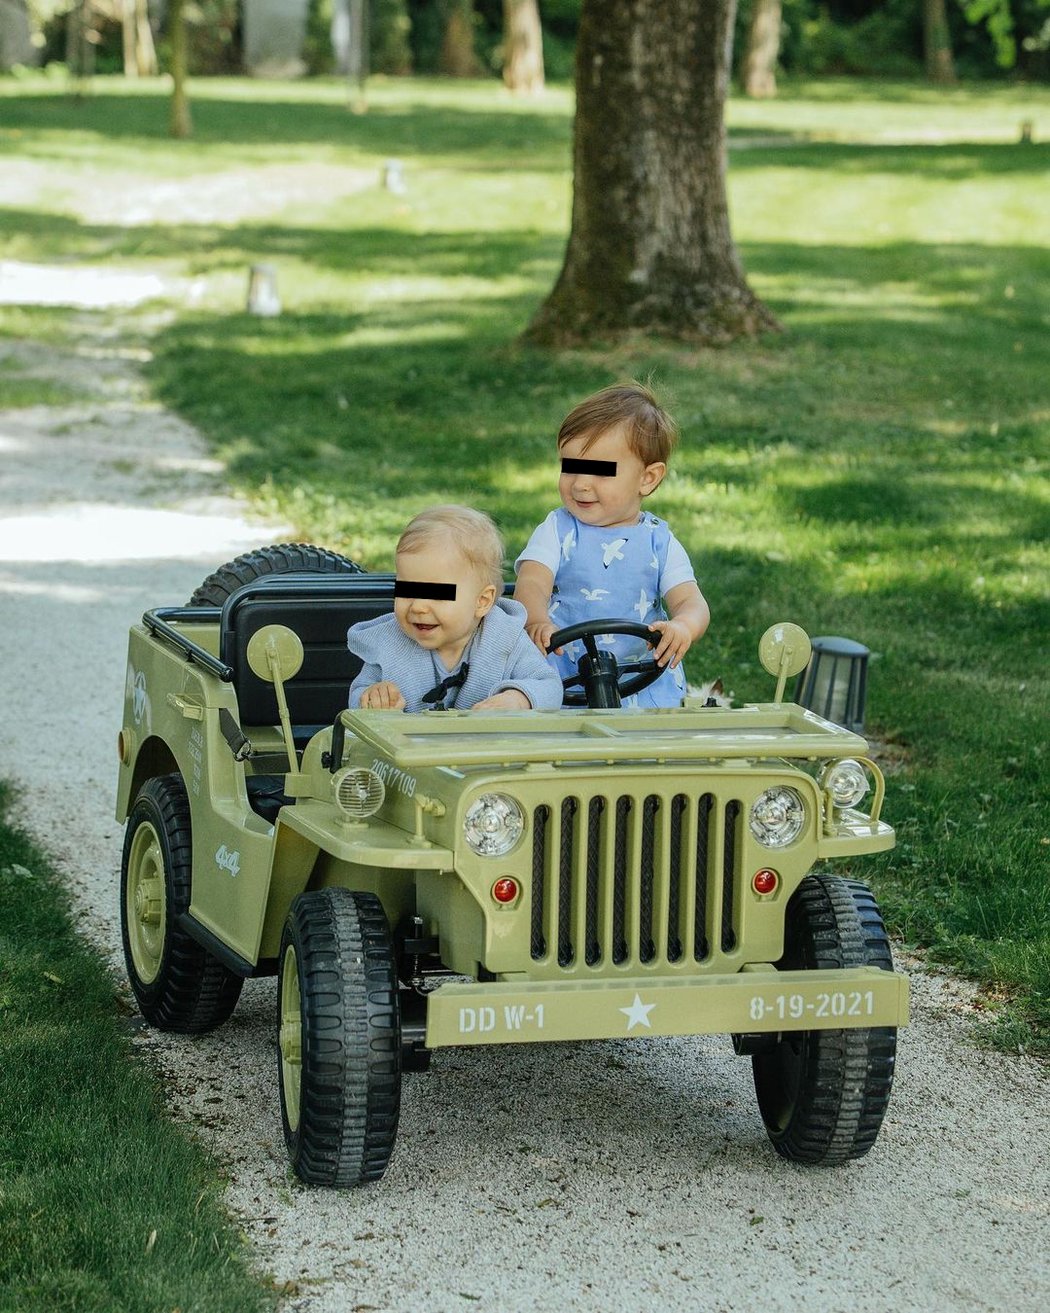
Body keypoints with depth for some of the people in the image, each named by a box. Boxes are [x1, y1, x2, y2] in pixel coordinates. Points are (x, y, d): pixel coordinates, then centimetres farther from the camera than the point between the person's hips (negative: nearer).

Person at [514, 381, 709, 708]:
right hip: (564, 678, -1)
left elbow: (690, 601, -2)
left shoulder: (659, 542, 7)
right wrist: (537, 622, -35)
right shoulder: (558, 531, 5)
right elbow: (532, 583, -10)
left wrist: (681, 627, -29)